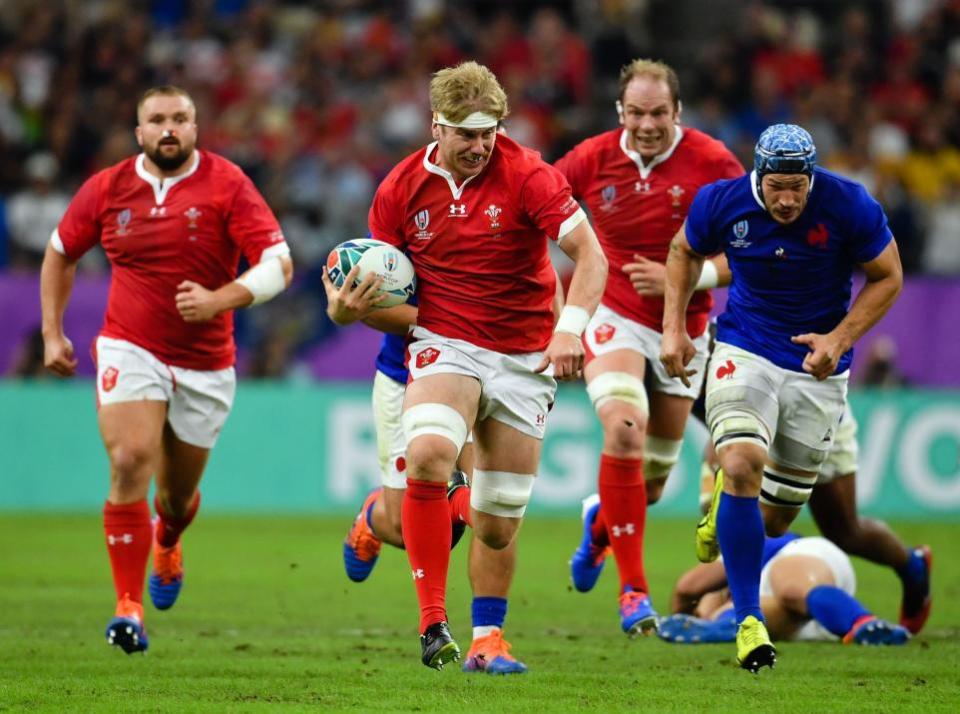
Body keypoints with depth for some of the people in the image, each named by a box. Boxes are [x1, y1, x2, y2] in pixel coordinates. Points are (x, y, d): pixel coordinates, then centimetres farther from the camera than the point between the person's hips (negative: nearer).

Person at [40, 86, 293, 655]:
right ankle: (128, 607, -16)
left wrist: (218, 300, -29)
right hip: (129, 350, 0)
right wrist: (52, 332, 12)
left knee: (178, 492, 12)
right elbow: (61, 253, 17)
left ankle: (167, 545, 51)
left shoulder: (227, 185, -9)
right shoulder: (107, 189, -1)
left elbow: (278, 264, -15)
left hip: (205, 363, 0)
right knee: (130, 462, -22)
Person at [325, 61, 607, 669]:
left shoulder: (527, 175, -10)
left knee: (497, 529, 0)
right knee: (428, 453, -33)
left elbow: (590, 256, -15)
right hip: (445, 342, 0)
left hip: (524, 356, 0)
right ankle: (433, 622, -26)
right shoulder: (402, 189, -1)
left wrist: (571, 327, -32)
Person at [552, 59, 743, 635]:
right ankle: (634, 589, -20)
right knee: (624, 429, -27)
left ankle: (602, 523, 48)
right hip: (613, 317, -1)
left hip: (682, 329, 2)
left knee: (655, 471, 10)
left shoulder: (711, 163, -11)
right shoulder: (592, 160, -8)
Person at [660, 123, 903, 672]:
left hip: (819, 372, 0)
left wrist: (839, 339, -16)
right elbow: (686, 252, 10)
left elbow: (888, 278, -4)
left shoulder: (851, 206, -18)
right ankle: (749, 619, -18)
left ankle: (726, 505, 46)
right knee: (742, 466, -27)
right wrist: (674, 327, 1)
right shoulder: (721, 203, -13)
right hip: (745, 354, 0)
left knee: (774, 521, 7)